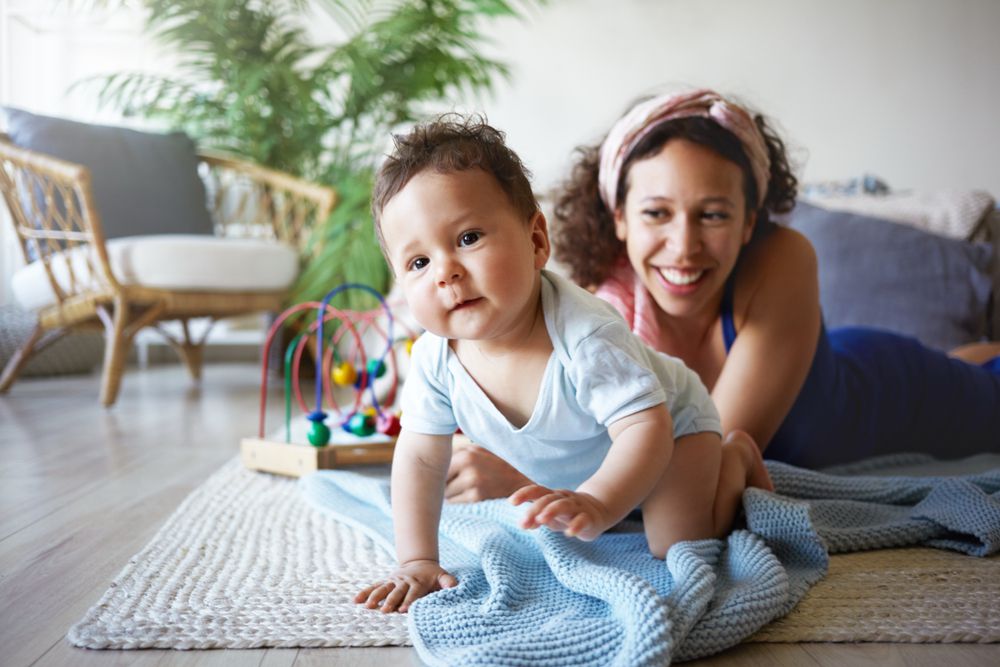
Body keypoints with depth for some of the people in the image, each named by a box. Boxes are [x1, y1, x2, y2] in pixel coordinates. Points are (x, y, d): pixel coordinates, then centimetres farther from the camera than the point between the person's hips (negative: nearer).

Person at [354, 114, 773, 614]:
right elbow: (419, 458, -16)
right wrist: (417, 562, -21)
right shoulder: (434, 358, -26)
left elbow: (646, 427, -44)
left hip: (670, 427, -5)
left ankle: (735, 458, 10)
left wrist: (597, 505, -60)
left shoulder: (584, 336, -43)